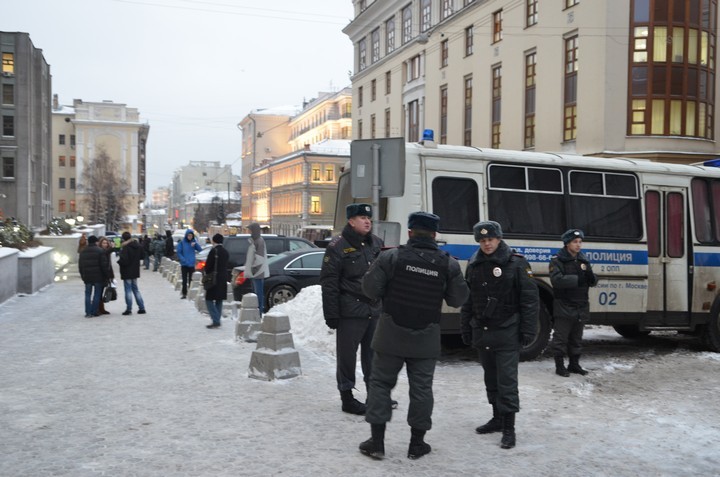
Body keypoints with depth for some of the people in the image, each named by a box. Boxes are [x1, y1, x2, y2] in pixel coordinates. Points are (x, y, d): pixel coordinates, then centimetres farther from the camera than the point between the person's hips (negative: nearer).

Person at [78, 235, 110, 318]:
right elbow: (104, 265, -10)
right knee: (97, 294, 4)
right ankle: (94, 312, 4)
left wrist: (83, 275, 20)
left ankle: (88, 312, 4)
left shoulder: (83, 252, 9)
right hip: (98, 277, -4)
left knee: (88, 294, 9)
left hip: (87, 277, 4)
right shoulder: (100, 251, -8)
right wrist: (106, 276, -3)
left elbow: (80, 265, 14)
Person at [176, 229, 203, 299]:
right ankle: (184, 293, 9)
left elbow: (200, 249, -1)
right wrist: (183, 259, -15)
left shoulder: (194, 242, 5)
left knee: (191, 279, 5)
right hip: (184, 264, -2)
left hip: (192, 264, 2)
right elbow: (178, 252, -5)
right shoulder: (182, 242, -4)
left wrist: (195, 244, -18)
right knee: (184, 279, 0)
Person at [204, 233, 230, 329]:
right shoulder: (225, 252, 9)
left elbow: (208, 265, -12)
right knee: (219, 300, 15)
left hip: (214, 279, -7)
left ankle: (216, 321, -11)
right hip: (223, 279, 8)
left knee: (209, 300, -2)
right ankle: (217, 320, 19)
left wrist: (207, 274, 4)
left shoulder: (214, 251, -14)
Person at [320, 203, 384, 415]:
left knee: (373, 354, 15)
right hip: (351, 312, -6)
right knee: (347, 354, 2)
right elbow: (329, 283, -9)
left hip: (375, 309, 6)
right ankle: (347, 397, 13)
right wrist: (331, 315, -12)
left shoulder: (376, 243, 11)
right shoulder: (338, 246, -8)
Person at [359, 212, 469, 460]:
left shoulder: (391, 257, -9)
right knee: (421, 388, 11)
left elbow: (370, 289, -7)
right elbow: (458, 299, 4)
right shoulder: (449, 264, -2)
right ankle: (417, 443, 18)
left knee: (381, 383, 11)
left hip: (391, 335, -1)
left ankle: (377, 441, 13)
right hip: (426, 339, 1)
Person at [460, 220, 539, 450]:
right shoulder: (474, 265, 9)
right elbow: (467, 300, 14)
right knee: (491, 378, 16)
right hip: (481, 333, 6)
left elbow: (530, 300, -7)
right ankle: (497, 418, 30)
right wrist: (466, 329, 12)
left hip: (507, 333, -6)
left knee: (507, 380, -5)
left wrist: (528, 330, -10)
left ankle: (509, 428, 2)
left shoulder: (516, 263, -7)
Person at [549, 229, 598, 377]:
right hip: (563, 307, -6)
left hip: (580, 307, 6)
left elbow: (593, 282, 9)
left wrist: (589, 275, -14)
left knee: (576, 337, 14)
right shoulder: (557, 260, -7)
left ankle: (574, 364, 25)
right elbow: (557, 280, -22)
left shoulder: (583, 260, 12)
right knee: (561, 337, -2)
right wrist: (577, 279, -28)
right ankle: (559, 366, 6)